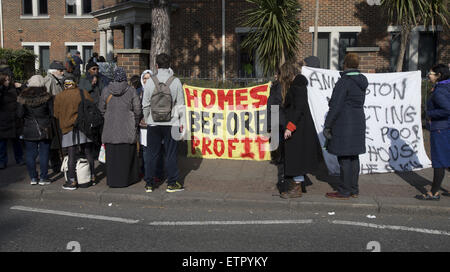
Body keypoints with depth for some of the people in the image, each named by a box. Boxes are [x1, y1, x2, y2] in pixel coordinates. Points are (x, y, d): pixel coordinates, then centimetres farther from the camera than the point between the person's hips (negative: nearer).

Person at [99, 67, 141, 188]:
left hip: (110, 127, 1)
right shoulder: (131, 91, -5)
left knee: (112, 154, 6)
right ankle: (127, 178, 17)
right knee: (127, 154, 9)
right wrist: (136, 123, 11)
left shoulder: (106, 90, 0)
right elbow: (138, 110, -3)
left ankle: (113, 180, 10)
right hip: (127, 128, -1)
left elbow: (101, 108, 5)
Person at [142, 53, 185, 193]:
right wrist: (181, 122, 7)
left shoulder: (150, 81, -1)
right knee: (170, 153, 4)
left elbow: (145, 104, 2)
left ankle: (150, 183, 15)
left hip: (153, 123, 1)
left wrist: (146, 120, 14)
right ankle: (172, 183, 9)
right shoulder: (176, 81, -3)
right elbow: (180, 104, -1)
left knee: (152, 153, 9)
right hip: (171, 123, -1)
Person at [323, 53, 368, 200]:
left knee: (344, 158, -3)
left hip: (344, 123, -9)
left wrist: (327, 126, -13)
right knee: (353, 157, 13)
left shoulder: (344, 81, -16)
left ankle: (344, 191, 3)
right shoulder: (361, 81, 10)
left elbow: (336, 106, -18)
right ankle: (354, 189, 21)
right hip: (358, 121, 9)